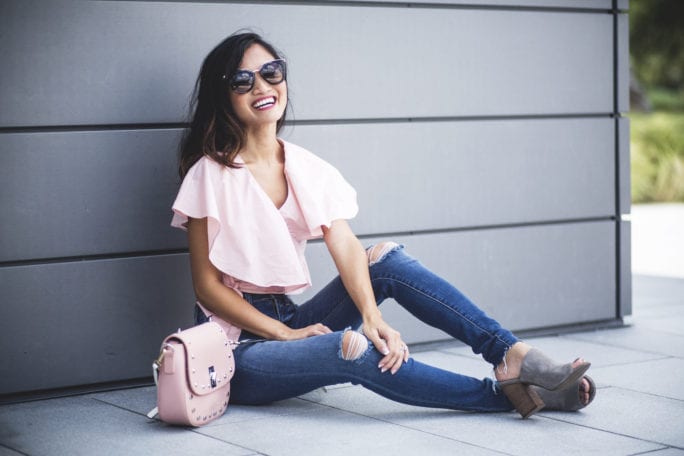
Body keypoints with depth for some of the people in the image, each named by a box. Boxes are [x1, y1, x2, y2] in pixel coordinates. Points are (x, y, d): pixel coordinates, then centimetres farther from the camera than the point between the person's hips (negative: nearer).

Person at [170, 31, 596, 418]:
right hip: (236, 347, -5)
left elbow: (345, 245, -9)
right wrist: (286, 334, -18)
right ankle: (508, 393, -27)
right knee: (355, 351, -32)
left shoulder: (306, 169, 5)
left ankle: (513, 355, -23)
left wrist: (372, 316, -28)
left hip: (289, 320, 6)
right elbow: (208, 286, -10)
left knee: (389, 259, -15)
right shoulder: (211, 174, -10)